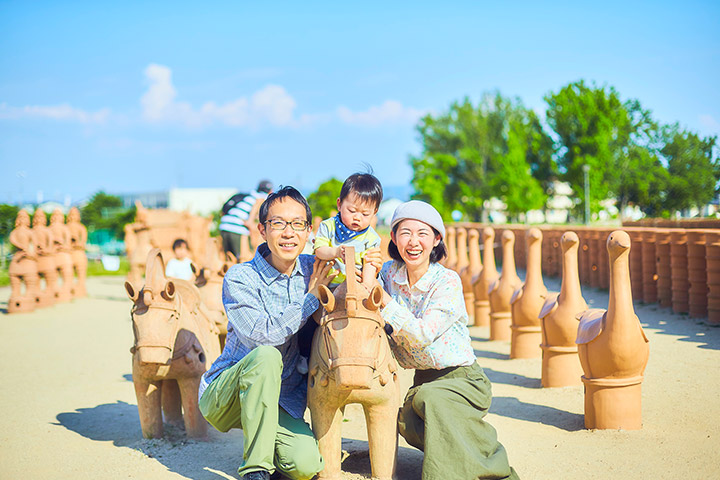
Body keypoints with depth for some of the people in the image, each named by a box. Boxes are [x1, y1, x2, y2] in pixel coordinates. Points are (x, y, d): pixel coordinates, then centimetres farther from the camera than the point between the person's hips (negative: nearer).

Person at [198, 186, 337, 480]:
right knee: (265, 356, -35)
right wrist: (312, 296, -15)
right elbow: (264, 336, -24)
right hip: (223, 397, -3)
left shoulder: (310, 269, 2)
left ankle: (263, 439, 13)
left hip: (282, 398, 3)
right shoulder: (239, 278, -12)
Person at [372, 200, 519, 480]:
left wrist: (384, 299, -27)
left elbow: (421, 335, -25)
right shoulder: (389, 274, -1)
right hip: (424, 381, 4)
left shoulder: (447, 282, -15)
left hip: (463, 379, -4)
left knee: (429, 397, -34)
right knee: (406, 423, -27)